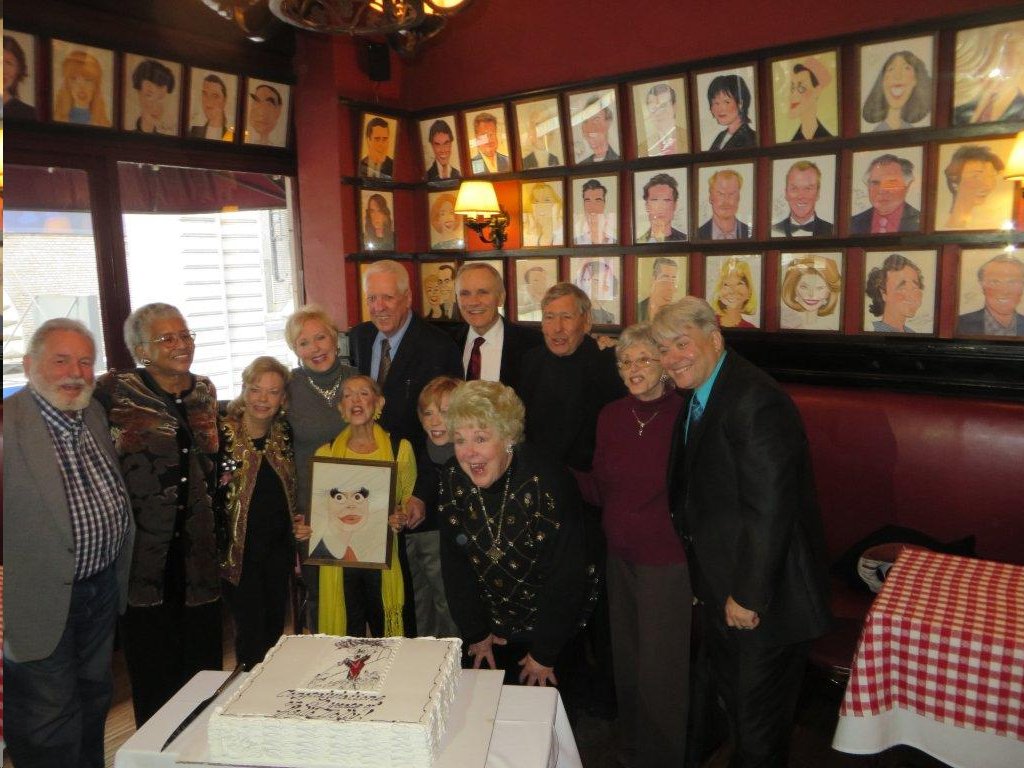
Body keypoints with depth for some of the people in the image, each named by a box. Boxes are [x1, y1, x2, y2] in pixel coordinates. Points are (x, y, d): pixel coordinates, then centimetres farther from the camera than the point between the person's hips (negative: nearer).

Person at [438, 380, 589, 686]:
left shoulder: (546, 483, -27)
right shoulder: (452, 479, -12)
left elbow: (565, 577, -21)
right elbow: (454, 563, -2)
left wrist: (544, 652, -14)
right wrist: (475, 632, 0)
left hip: (544, 626, -4)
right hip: (489, 623, 4)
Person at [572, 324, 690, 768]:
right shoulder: (610, 417, 1)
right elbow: (600, 492, 5)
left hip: (668, 563, -5)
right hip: (620, 559, 5)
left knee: (660, 673, 8)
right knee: (627, 665, 21)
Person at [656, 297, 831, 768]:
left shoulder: (754, 400, -26)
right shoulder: (698, 397, 5)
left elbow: (770, 507, -28)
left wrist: (748, 595, -22)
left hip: (767, 593, -9)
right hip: (721, 587, 9)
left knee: (758, 718, 11)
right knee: (723, 690, 27)